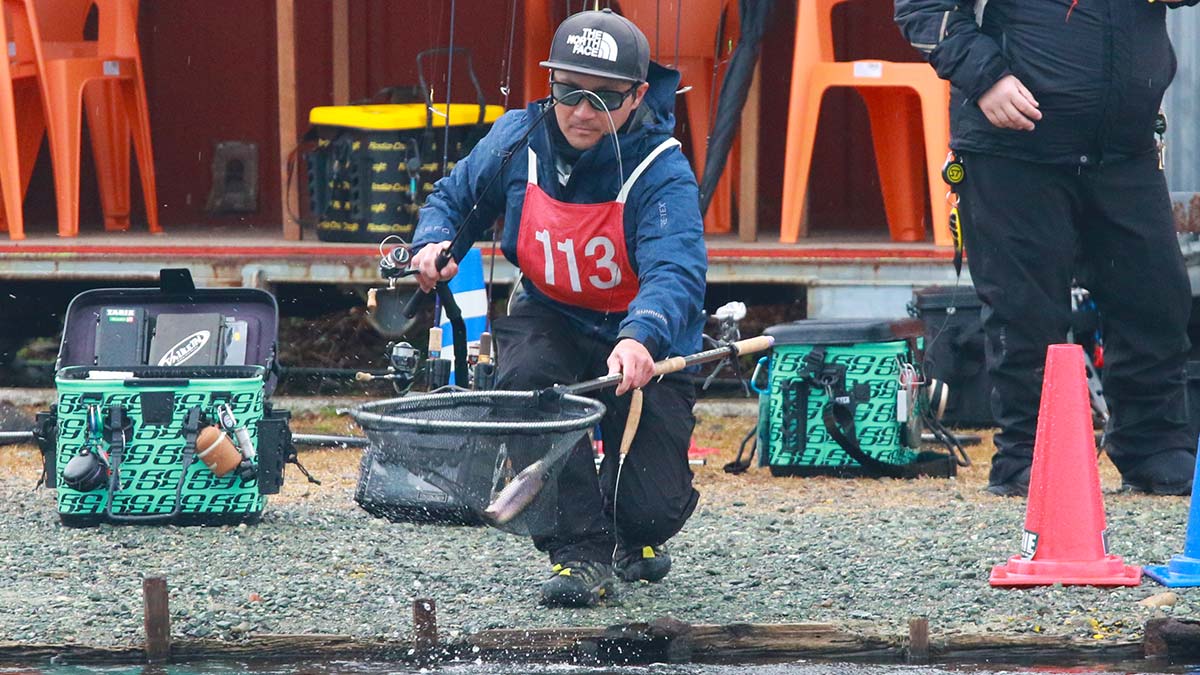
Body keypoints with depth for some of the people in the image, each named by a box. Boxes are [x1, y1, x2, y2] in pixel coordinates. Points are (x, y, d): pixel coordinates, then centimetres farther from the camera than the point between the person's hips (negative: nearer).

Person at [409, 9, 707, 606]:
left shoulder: (661, 171, -25)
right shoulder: (519, 140, -13)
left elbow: (675, 272, -42)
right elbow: (454, 197, 8)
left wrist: (641, 338, -62)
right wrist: (433, 245, -16)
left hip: (645, 336, -2)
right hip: (551, 321, 3)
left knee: (654, 506, -12)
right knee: (527, 381, -34)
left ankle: (634, 534, 30)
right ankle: (579, 551, -21)